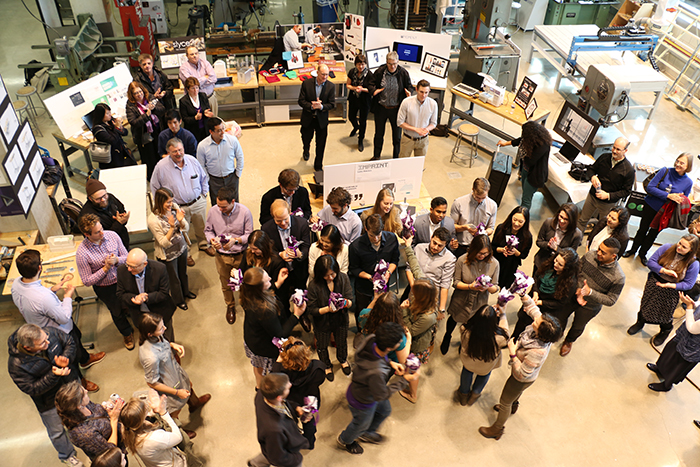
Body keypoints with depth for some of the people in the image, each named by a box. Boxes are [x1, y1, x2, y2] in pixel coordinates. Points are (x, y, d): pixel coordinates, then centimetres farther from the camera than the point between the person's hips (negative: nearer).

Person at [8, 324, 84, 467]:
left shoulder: (50, 333, -27)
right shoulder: (16, 365, -33)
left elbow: (70, 342, -10)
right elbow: (31, 389, -27)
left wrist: (65, 358, -29)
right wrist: (53, 375, -39)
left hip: (71, 382, 4)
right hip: (49, 402, -4)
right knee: (57, 431, 20)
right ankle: (67, 455, 51)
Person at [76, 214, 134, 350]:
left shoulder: (112, 236, -17)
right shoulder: (82, 253, -26)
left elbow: (126, 256, -5)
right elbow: (87, 281, -19)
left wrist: (116, 260, -27)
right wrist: (105, 268, -28)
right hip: (105, 289, -2)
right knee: (118, 312, 20)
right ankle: (127, 333, 52)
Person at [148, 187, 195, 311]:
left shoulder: (174, 207, -16)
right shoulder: (153, 220, -30)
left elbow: (186, 228, -6)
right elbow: (164, 243, -25)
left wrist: (181, 220, -28)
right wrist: (172, 227, -37)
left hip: (181, 248, 5)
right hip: (168, 254, -5)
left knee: (183, 272, 29)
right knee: (173, 278, 19)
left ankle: (185, 291, 58)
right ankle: (178, 299, 46)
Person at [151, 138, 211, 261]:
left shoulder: (192, 160, -6)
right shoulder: (161, 167, -15)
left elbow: (204, 178, 11)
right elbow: (154, 188, -2)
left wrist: (204, 194, 8)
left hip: (198, 203, 3)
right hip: (178, 208, -3)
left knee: (202, 227, 21)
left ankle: (204, 245, 49)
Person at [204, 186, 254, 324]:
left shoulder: (244, 212, -19)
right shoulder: (213, 211, -13)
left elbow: (249, 235, -12)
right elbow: (208, 230, 2)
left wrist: (236, 240, -29)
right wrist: (212, 240, -20)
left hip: (241, 255, -2)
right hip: (222, 256, 2)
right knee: (225, 284, 21)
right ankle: (230, 306, 49)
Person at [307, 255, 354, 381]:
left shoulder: (343, 279, -20)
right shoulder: (314, 285, -28)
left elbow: (350, 302, -15)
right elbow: (312, 310, -23)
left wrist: (347, 303, -39)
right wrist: (328, 309, -39)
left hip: (341, 320, 2)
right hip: (322, 323, -2)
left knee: (342, 342, 29)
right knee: (322, 346, 24)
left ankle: (343, 360, 64)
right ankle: (327, 366, 57)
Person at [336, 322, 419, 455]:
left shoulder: (371, 339, -30)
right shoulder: (376, 372, -49)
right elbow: (381, 395, -27)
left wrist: (389, 363, -15)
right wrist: (404, 380, -25)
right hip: (362, 402, -6)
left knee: (385, 410, 34)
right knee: (361, 424, 28)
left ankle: (366, 433, 62)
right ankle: (345, 441, 62)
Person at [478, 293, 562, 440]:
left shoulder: (537, 352, -48)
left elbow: (522, 374, -35)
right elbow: (532, 308, -13)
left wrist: (513, 354, -36)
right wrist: (523, 295, -25)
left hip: (523, 379, -7)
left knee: (505, 401, 19)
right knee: (517, 392, 39)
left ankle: (497, 429, 45)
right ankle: (513, 406, 72)